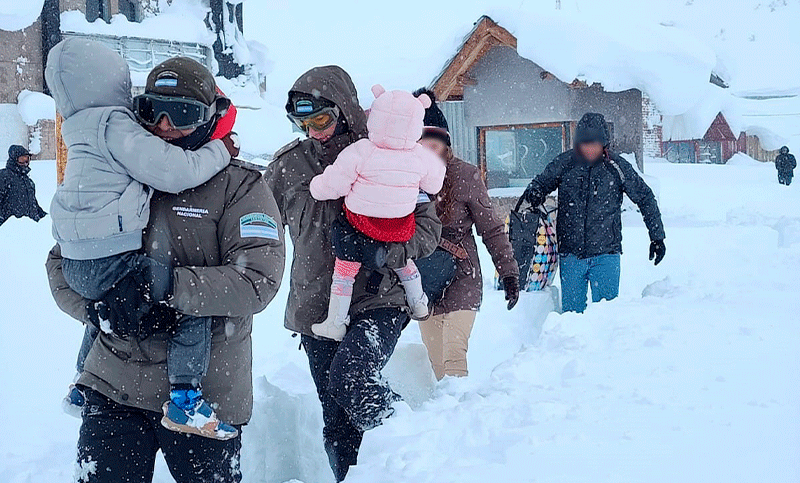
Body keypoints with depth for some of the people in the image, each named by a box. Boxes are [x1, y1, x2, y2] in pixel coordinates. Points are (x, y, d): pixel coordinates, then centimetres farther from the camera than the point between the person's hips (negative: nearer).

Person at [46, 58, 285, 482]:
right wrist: (100, 307, -14)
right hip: (114, 384, 3)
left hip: (204, 392, -3)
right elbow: (62, 261, 8)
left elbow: (258, 280, -17)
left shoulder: (240, 187, -4)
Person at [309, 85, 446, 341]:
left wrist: (316, 187, 5)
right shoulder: (421, 157, -13)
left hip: (360, 226, -4)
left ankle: (335, 323, 18)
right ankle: (418, 304, 47)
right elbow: (434, 185, 5)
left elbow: (333, 185, -16)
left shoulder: (359, 152, -23)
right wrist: (438, 165, 23)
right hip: (400, 228, 4)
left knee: (344, 271, 12)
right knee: (401, 261, 31)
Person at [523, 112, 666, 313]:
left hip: (605, 254, -1)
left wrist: (657, 237, 9)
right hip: (570, 254, 1)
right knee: (571, 310, 6)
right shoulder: (564, 163, 0)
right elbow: (541, 182, 13)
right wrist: (534, 193, -12)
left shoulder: (618, 167, -2)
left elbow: (646, 199, 8)